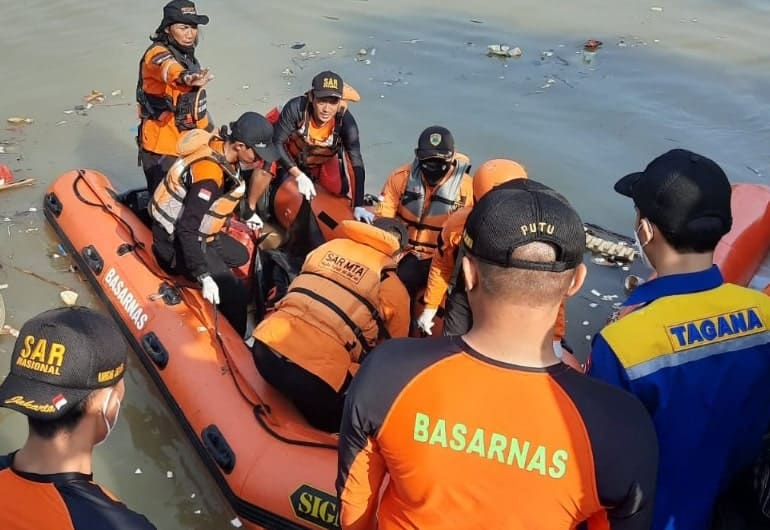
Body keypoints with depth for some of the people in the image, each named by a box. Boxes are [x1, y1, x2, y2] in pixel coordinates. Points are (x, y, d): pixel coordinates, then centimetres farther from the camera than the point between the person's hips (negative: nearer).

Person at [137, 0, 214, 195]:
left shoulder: (187, 55, 11)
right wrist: (184, 77, -65)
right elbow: (169, 69, -43)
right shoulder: (157, 53, -17)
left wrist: (211, 132, 25)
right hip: (161, 147, -9)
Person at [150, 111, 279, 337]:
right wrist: (204, 277, -32)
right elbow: (187, 229, -31)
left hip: (199, 231, 9)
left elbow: (225, 193, 17)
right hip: (178, 241, -9)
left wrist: (246, 214, 29)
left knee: (240, 256, 25)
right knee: (236, 295, -15)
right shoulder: (209, 171, -32)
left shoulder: (223, 149, -6)